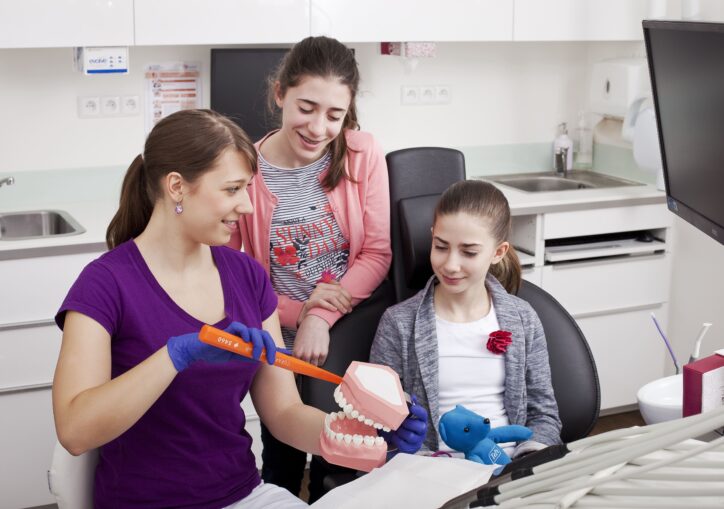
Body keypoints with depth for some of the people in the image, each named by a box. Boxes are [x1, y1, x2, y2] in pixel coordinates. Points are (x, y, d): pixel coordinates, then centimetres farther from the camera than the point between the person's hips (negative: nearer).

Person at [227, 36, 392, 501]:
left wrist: (322, 318, -22)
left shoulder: (364, 155, -11)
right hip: (279, 344, -1)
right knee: (281, 469, 16)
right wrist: (295, 312, -19)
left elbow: (377, 253, -10)